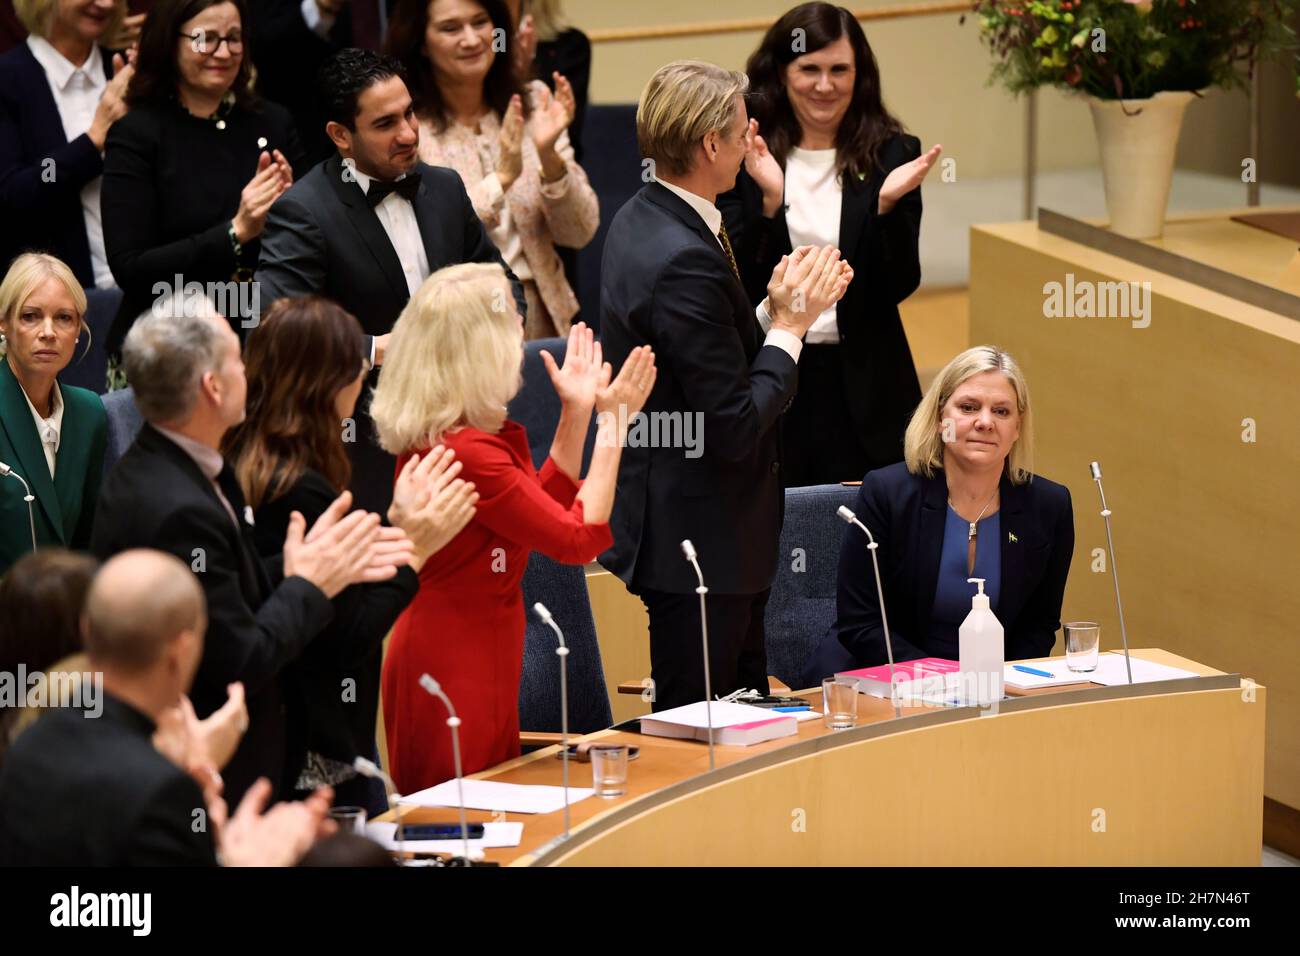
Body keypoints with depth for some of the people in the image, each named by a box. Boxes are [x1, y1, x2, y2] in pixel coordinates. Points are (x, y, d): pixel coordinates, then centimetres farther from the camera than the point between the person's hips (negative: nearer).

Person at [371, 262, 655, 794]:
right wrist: (612, 424, -15)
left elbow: (545, 506, 19)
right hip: (458, 675, -10)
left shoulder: (431, 439, 6)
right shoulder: (467, 451, -24)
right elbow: (580, 540, -20)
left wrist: (576, 414, 13)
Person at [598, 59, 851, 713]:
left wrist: (779, 309, 7)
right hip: (697, 547, -11)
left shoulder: (641, 222, 8)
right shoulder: (684, 260, -24)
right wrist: (790, 325, -11)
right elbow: (736, 425, -23)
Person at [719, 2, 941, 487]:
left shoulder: (893, 155, 1)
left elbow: (900, 285, -3)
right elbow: (740, 285, -7)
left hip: (864, 388, 1)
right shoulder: (746, 160, -1)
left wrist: (888, 203, -19)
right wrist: (770, 201, -21)